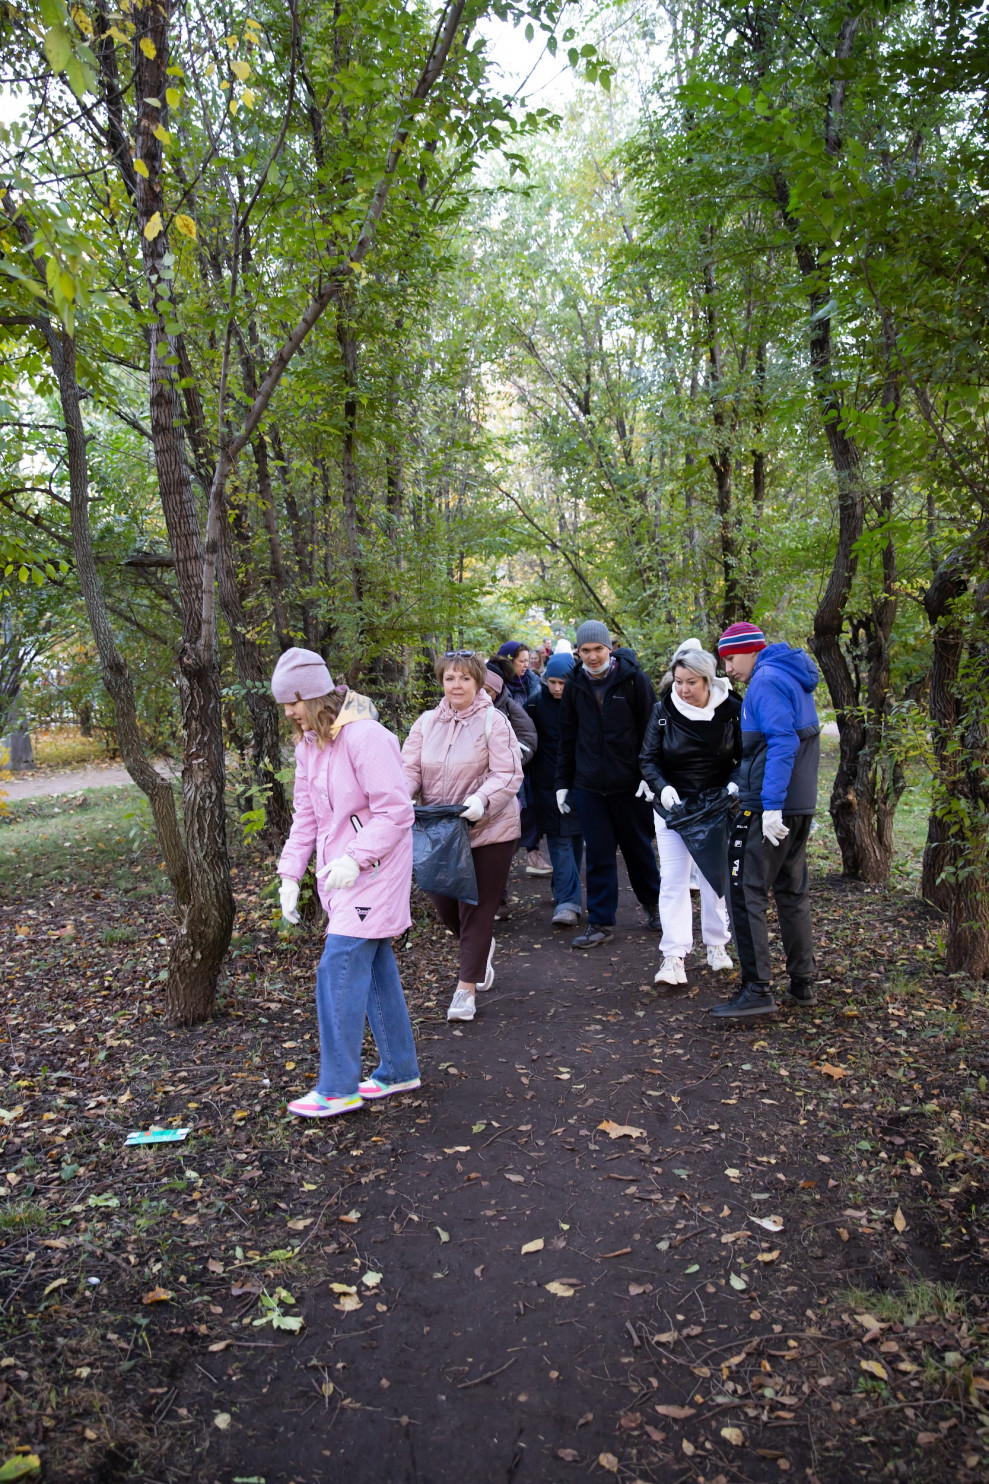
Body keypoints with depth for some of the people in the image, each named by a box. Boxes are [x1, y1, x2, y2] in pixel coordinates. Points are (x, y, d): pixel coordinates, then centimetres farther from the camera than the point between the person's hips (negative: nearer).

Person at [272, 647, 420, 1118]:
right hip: (339, 873, 9)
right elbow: (306, 814, 13)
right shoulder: (308, 743, 9)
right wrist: (290, 872, 7)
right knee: (375, 968, 14)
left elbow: (395, 811, -20)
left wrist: (356, 859, -27)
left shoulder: (365, 736, -19)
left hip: (372, 871, -9)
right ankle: (399, 1070, 27)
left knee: (339, 969, -8)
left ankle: (338, 1087, 3)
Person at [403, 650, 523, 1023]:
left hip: (488, 830, -4)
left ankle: (466, 989, 15)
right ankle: (481, 949, 41)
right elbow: (410, 769, 3)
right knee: (442, 900, 9)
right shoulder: (426, 723, 5)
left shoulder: (493, 721, -9)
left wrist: (482, 801, -30)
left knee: (477, 908, 1)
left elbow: (508, 775, -14)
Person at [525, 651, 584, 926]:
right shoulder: (537, 703, -3)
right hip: (548, 783, -1)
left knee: (575, 838, 10)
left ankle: (566, 899, 24)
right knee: (559, 840, -5)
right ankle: (568, 901, -8)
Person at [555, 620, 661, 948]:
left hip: (630, 784, -2)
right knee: (598, 854, 5)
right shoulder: (575, 685, 5)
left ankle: (653, 903, 35)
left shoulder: (634, 680, -6)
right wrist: (562, 782, 9)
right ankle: (601, 922, 13)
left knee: (638, 847, 13)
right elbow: (567, 738, 11)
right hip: (588, 785, 2)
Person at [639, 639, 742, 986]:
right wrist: (662, 787, -20)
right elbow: (648, 759, -3)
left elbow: (747, 755, 1)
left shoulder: (732, 709, -8)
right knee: (673, 878, -6)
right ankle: (673, 955, -6)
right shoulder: (663, 711, -7)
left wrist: (736, 783, -17)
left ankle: (716, 944, 28)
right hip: (674, 804, 0)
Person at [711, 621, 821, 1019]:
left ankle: (757, 990, -5)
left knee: (746, 893, -6)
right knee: (791, 892, 15)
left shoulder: (766, 681, -12)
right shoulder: (794, 679, 18)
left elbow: (781, 743, -22)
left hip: (769, 807, -10)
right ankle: (802, 983, 23)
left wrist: (771, 806, -24)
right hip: (801, 804, 10)